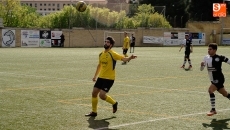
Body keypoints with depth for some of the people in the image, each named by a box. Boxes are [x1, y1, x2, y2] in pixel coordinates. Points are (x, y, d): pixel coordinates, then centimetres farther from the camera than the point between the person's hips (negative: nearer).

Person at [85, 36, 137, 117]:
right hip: (101, 77, 7)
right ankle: (94, 112, 22)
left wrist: (129, 58, -47)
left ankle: (114, 103, 15)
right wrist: (95, 76, 26)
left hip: (109, 78, -7)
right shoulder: (101, 54, 8)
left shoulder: (112, 54, -13)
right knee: (94, 93, 6)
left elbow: (123, 58, -25)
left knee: (102, 95, -14)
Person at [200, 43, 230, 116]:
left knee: (210, 90, -22)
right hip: (213, 80, 6)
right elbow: (201, 69, 5)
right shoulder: (206, 58, 3)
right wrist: (202, 65, -16)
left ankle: (213, 110, -15)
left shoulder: (219, 58, -14)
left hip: (219, 79, -6)